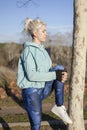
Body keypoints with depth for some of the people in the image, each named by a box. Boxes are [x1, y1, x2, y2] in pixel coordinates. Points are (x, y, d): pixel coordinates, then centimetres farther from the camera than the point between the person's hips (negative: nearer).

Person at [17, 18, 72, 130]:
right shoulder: (28, 50, -13)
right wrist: (54, 75, -24)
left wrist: (61, 74, -10)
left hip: (44, 89, 7)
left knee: (59, 68, -13)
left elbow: (48, 70, 11)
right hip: (31, 91, -6)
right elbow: (31, 75, -23)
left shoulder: (42, 49, 11)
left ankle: (59, 107, -11)